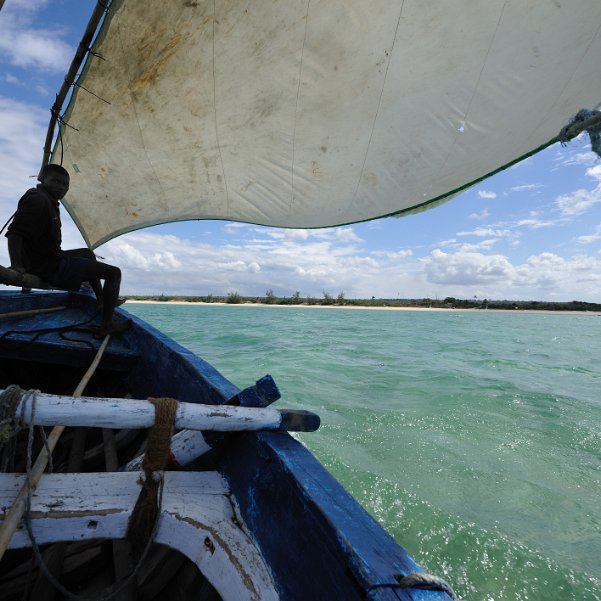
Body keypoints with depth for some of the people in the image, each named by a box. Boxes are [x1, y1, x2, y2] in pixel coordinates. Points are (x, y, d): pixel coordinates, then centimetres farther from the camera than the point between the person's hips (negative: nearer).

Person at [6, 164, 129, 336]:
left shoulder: (50, 202, 18)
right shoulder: (38, 200, -14)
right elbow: (15, 232, -25)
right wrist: (16, 265, -35)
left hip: (52, 259, 11)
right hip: (51, 268, -11)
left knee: (87, 253, 34)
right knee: (114, 272, -11)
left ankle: (102, 301, 32)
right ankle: (107, 324, -10)